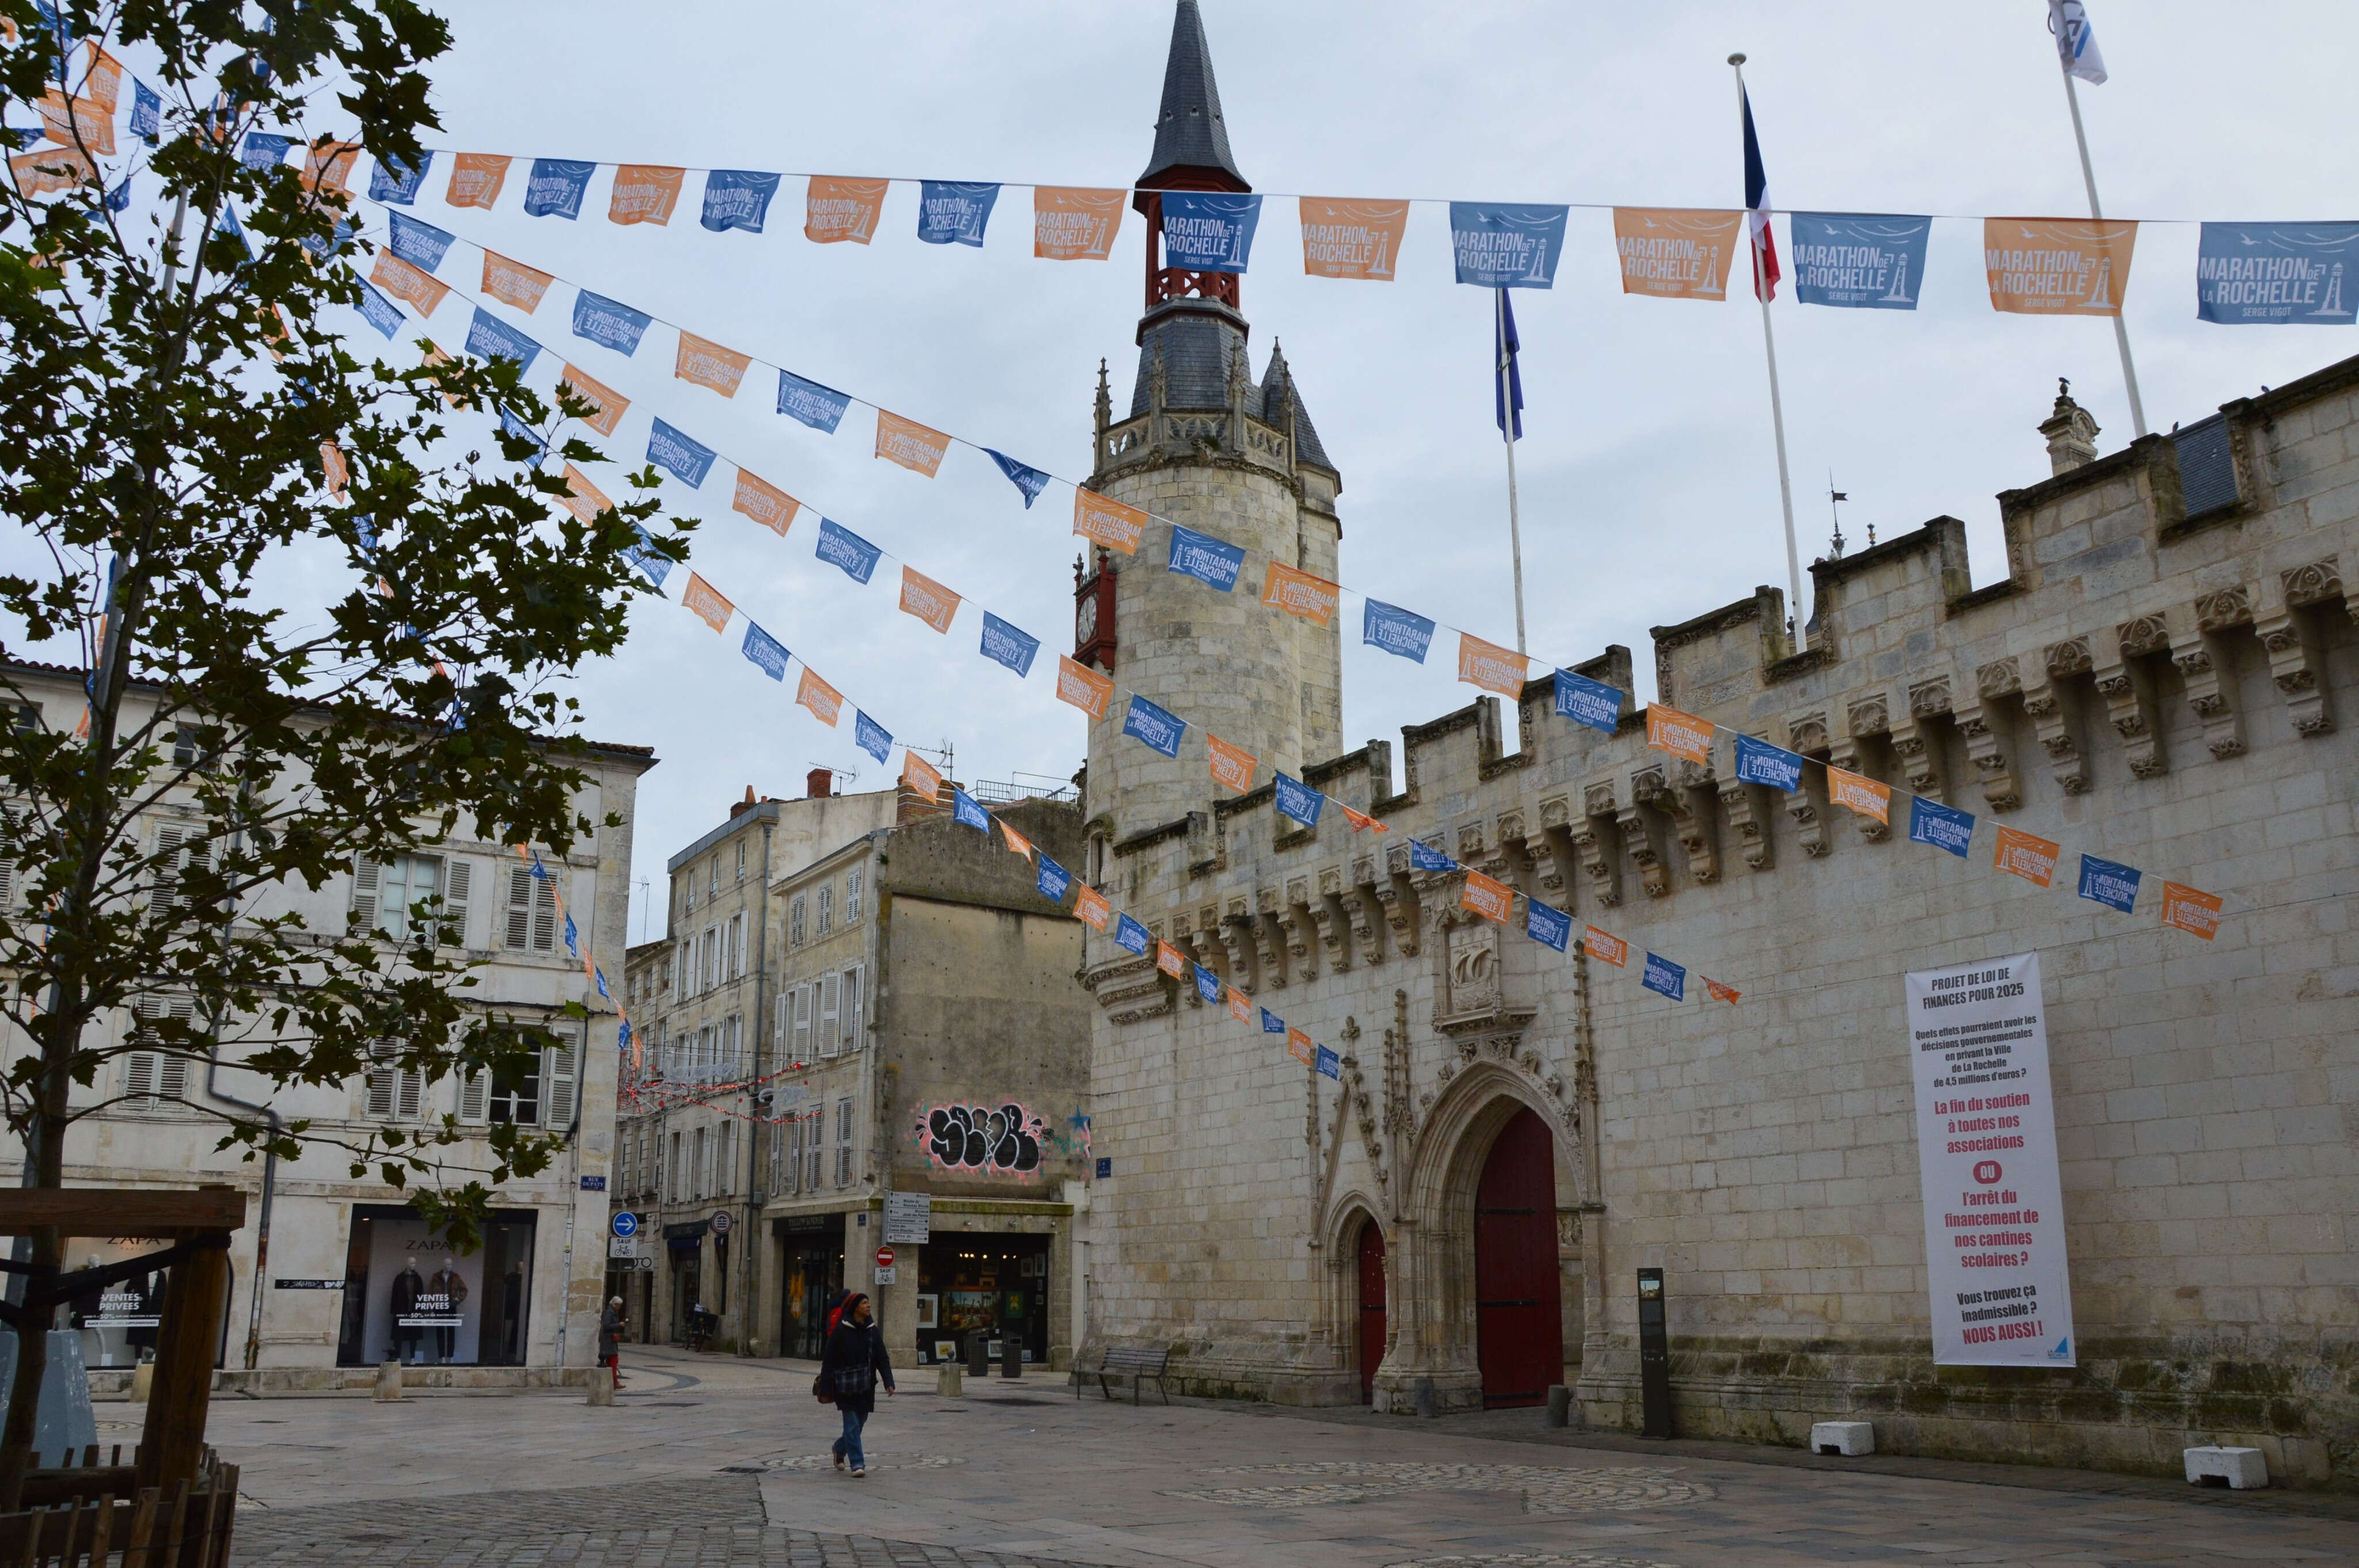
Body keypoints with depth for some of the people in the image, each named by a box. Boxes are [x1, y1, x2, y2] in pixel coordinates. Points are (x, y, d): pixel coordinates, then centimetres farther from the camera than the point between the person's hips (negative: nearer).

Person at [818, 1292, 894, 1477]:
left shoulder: (873, 1331, 6)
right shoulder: (841, 1330, -7)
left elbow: (882, 1359, 6)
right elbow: (829, 1358, -6)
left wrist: (889, 1382, -6)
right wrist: (826, 1385, -11)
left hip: (866, 1386, 5)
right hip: (846, 1386, -5)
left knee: (860, 1422, 12)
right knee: (852, 1423, -8)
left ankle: (840, 1448, 38)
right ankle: (857, 1463, -3)